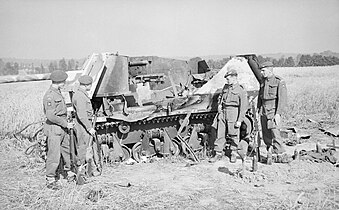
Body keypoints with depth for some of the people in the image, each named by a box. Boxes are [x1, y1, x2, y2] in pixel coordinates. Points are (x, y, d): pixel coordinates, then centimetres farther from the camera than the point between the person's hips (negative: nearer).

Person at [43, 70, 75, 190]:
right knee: (54, 155, -3)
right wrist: (65, 124, -17)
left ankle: (69, 172, 36)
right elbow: (50, 116, -24)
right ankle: (50, 181, 8)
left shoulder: (58, 93, 11)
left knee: (67, 150, 19)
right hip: (54, 129, -9)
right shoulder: (50, 96, -20)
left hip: (62, 128, 9)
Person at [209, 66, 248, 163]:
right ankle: (218, 154, 14)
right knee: (220, 134, 6)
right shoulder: (226, 87, 12)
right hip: (223, 113, 6)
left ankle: (234, 154, 21)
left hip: (233, 115, -5)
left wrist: (240, 120, -13)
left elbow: (243, 107, -9)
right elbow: (220, 96, 29)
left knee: (233, 136, 4)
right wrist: (219, 104, 9)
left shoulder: (241, 90, -7)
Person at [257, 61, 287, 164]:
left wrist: (278, 113, -20)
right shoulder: (262, 81, 13)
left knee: (274, 132, -13)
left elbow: (282, 99, -12)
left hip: (274, 110, -6)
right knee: (266, 134, 7)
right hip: (264, 110, 6)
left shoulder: (279, 82, -7)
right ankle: (270, 153, 18)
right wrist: (258, 109, 17)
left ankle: (280, 154, -4)